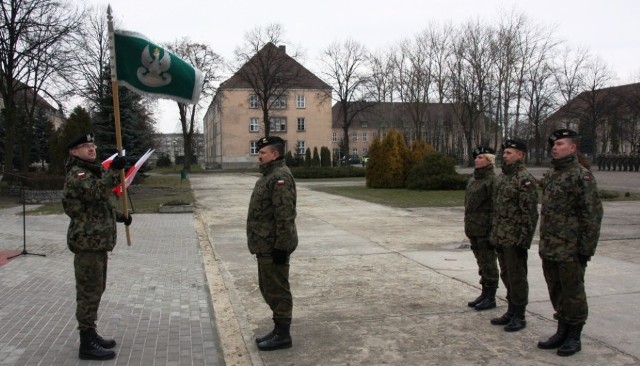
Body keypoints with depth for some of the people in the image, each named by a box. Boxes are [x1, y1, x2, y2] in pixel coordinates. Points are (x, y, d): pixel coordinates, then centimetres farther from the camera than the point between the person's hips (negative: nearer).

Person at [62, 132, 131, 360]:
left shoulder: (93, 171, 19)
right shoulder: (76, 174, -12)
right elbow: (96, 192, -32)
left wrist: (120, 216, 23)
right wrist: (114, 170, -36)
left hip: (98, 240, 10)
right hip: (88, 241, -10)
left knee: (96, 290, 17)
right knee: (89, 291, -6)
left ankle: (90, 335, 28)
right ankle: (87, 344, 2)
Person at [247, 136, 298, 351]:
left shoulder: (280, 177, -19)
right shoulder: (269, 175, 16)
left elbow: (284, 216, -25)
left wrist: (281, 246, -24)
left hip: (273, 247, -11)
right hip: (266, 245, 11)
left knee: (277, 290, 0)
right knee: (268, 288, 17)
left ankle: (282, 335, 11)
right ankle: (279, 330, 29)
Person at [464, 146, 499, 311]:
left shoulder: (493, 180, -13)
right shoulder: (474, 179, 13)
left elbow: (496, 208, -17)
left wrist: (492, 231, -19)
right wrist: (468, 226, 17)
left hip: (485, 230, -8)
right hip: (474, 229, 8)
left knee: (488, 264, 2)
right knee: (481, 263, 16)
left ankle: (490, 298, 12)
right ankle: (484, 294, 26)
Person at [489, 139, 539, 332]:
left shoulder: (525, 179, -13)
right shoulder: (501, 177, 14)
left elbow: (530, 212, -17)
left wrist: (524, 239, -19)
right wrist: (493, 234, 18)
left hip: (515, 239, -8)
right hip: (500, 237, 9)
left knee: (517, 277, 1)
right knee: (506, 276, 16)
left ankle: (519, 316, 12)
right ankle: (511, 312, 27)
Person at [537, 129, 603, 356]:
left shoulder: (581, 176, -11)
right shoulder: (554, 175, 15)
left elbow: (592, 215, -15)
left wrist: (586, 249, -17)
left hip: (569, 250, -8)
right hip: (549, 250, 8)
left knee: (573, 294, 5)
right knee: (556, 293, 16)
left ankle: (574, 338, 18)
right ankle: (562, 332, 29)